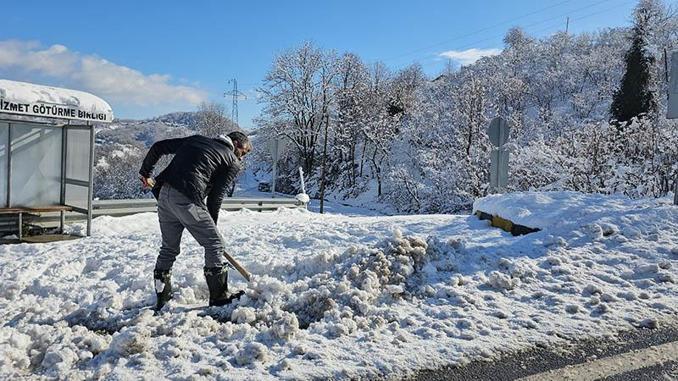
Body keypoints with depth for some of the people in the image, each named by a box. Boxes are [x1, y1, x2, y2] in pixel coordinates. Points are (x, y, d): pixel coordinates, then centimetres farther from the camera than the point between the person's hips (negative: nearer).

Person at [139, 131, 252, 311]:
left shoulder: (196, 140, 25)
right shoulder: (232, 163, 8)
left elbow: (158, 147, 22)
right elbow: (215, 197, 4)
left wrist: (145, 172, 31)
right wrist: (212, 224, 14)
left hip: (164, 194, 7)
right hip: (187, 199, -7)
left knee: (169, 248, 20)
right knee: (214, 244, 6)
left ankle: (162, 298, 27)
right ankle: (219, 296, 11)